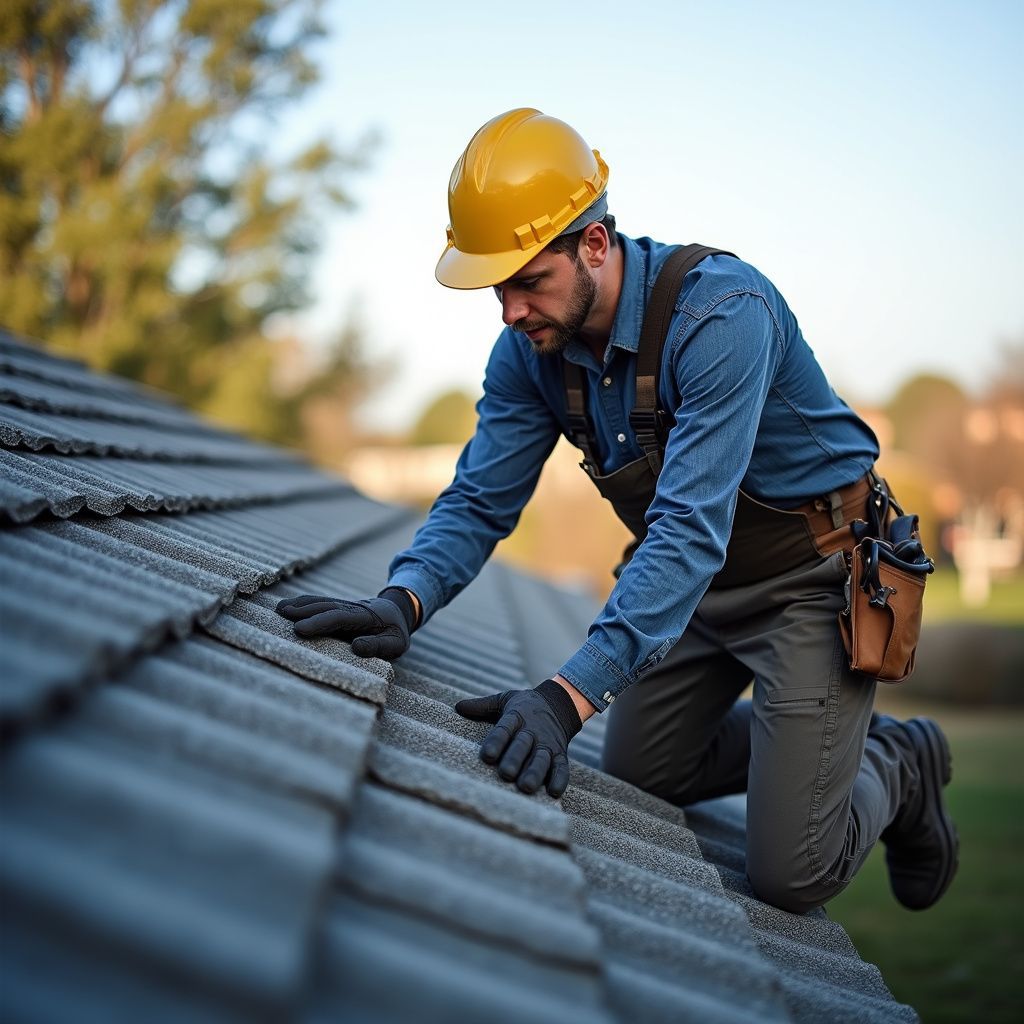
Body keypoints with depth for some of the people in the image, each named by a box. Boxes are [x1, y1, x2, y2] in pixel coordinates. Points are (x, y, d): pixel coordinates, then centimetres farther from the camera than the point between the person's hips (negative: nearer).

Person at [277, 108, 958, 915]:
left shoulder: (722, 313, -34)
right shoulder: (531, 348, -11)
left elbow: (690, 528, -40)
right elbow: (480, 501, -8)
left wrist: (568, 695, -48)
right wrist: (404, 600, -30)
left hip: (811, 575, -7)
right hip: (697, 578, 7)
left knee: (792, 876, -9)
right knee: (636, 779, 19)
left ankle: (896, 765, 21)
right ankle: (812, 736, 36)